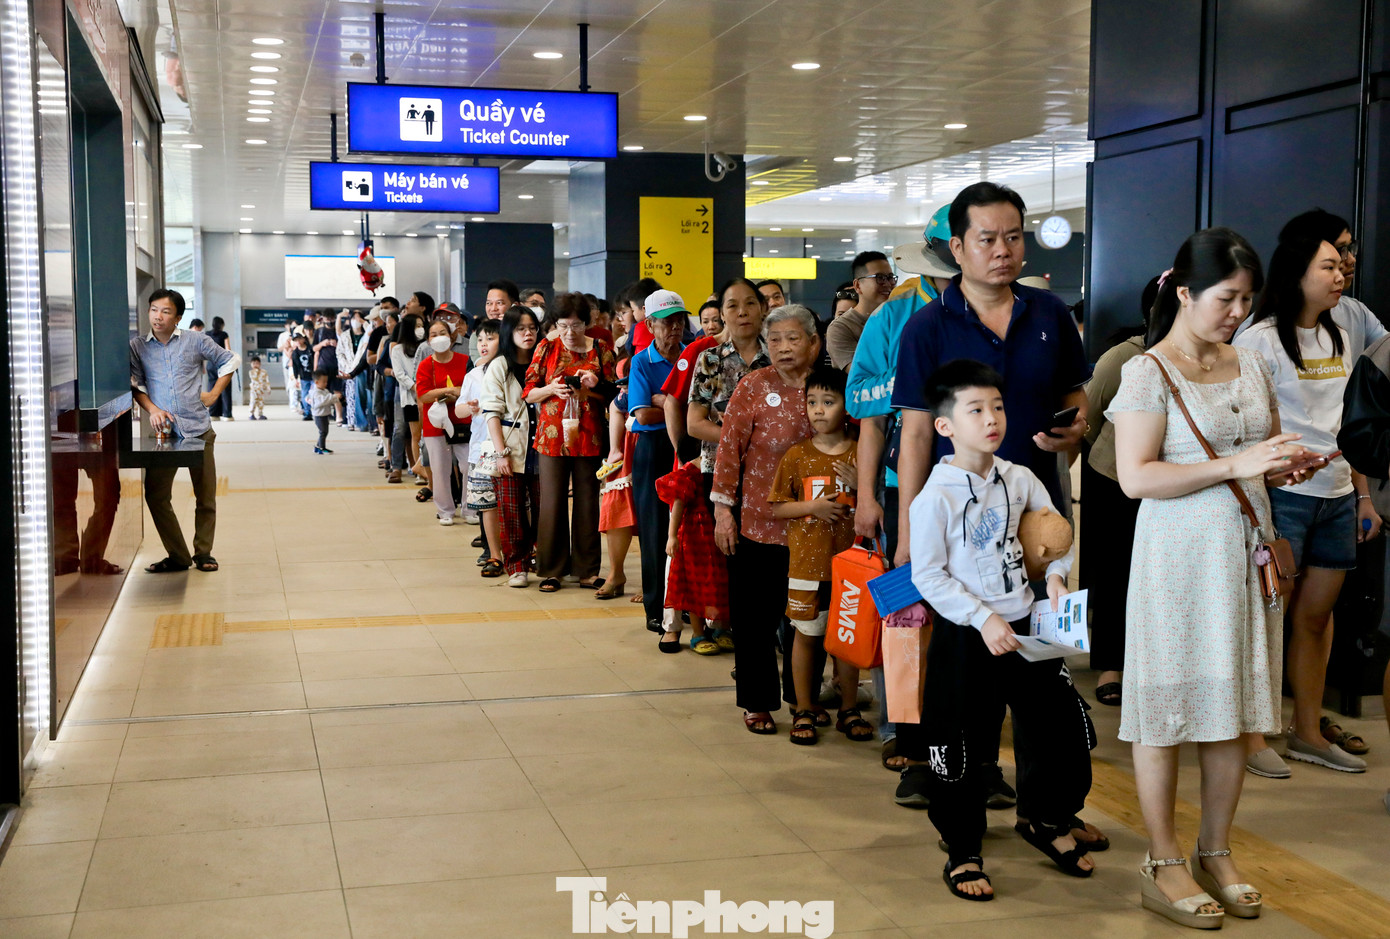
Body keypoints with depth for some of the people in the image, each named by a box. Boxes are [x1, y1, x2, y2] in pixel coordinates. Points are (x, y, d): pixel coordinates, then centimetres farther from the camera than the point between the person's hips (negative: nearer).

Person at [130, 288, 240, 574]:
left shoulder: (196, 341, 4)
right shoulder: (138, 347, 7)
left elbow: (231, 360, 13)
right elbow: (135, 384, 6)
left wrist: (213, 394, 7)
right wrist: (152, 409, -11)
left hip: (198, 429, -1)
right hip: (163, 432, 1)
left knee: (206, 497, 4)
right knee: (156, 496, -2)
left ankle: (203, 553, 19)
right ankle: (178, 556, 9)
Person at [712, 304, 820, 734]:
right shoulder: (754, 386, -4)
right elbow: (729, 448, -3)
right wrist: (723, 508, -7)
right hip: (757, 521, -2)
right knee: (756, 617, 4)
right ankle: (758, 702, 16)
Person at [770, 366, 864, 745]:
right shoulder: (797, 455, 0)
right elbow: (776, 507, 0)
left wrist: (861, 486, -13)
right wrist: (812, 506, -14)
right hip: (808, 562, -1)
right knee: (806, 633, 6)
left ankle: (848, 710, 23)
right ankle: (804, 711, 18)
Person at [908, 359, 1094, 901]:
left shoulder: (1019, 480, 3)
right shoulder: (936, 496, -14)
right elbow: (927, 575, -14)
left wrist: (1056, 574, 0)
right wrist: (982, 618, -20)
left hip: (1025, 626, 5)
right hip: (964, 636, -5)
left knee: (1062, 724, 9)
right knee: (960, 746, 3)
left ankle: (1046, 820, 35)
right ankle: (962, 853, 20)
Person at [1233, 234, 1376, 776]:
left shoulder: (1340, 339, 15)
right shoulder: (1262, 340, -7)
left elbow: (1350, 427, 19)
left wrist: (1363, 495, 16)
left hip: (1337, 496, 7)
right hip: (1282, 494, -7)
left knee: (1317, 615, 11)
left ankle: (1308, 735, 21)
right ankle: (1251, 738, 7)